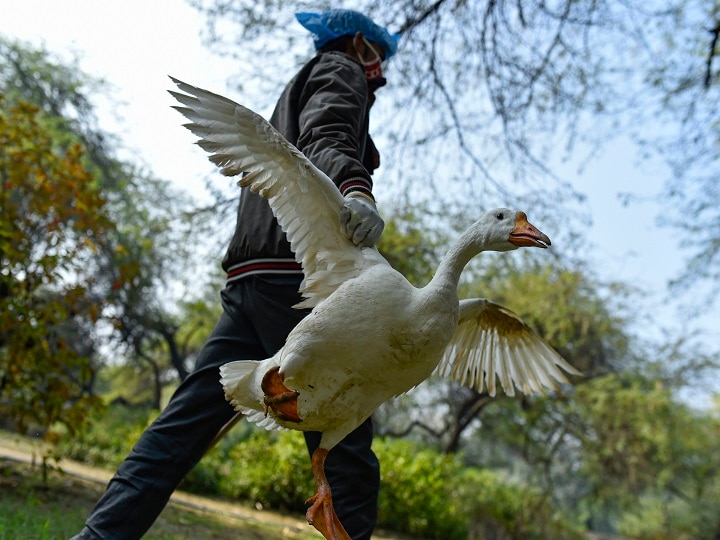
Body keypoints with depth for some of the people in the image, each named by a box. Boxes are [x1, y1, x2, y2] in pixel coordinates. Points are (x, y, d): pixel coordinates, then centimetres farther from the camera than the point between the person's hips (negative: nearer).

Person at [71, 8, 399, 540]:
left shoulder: (299, 88, 36)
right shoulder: (341, 72, 10)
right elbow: (324, 138, -13)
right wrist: (356, 188, -33)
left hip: (252, 276, 9)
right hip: (299, 271, -9)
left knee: (188, 419, 4)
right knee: (344, 438, -8)